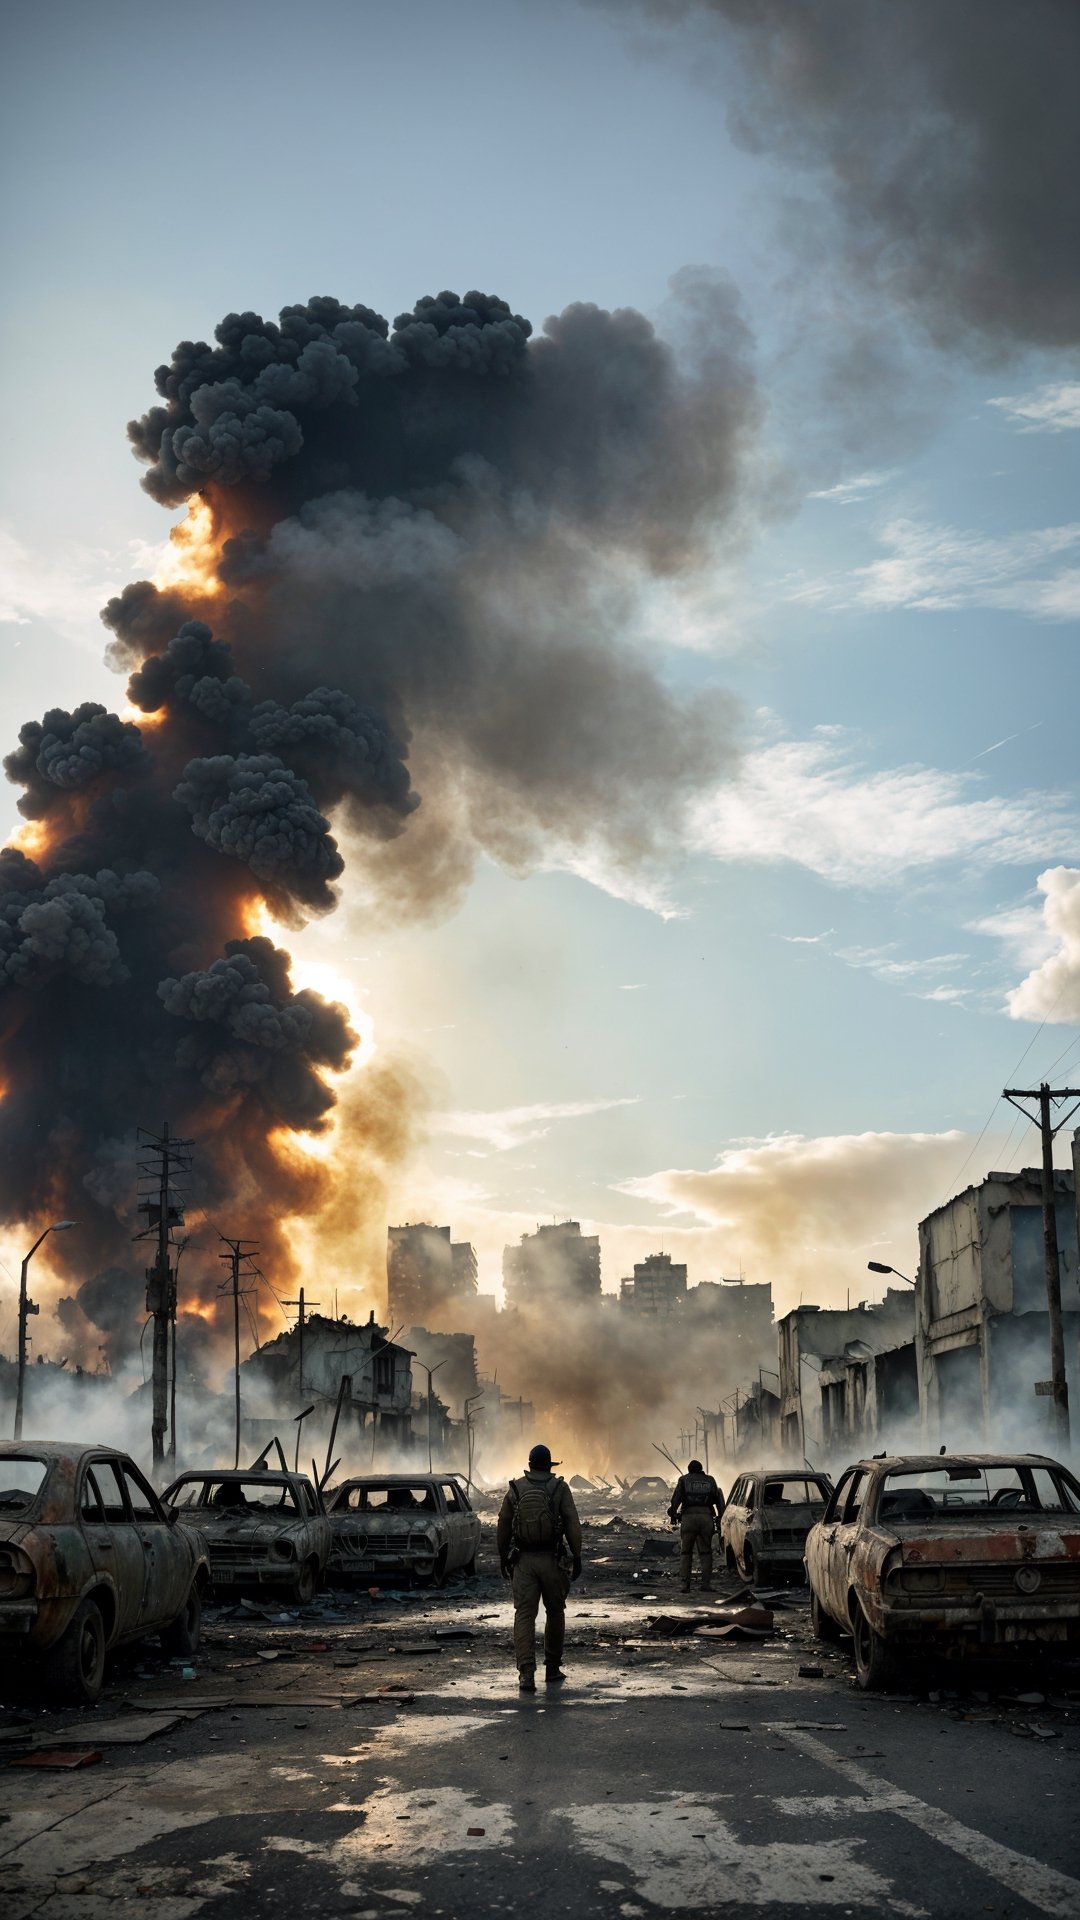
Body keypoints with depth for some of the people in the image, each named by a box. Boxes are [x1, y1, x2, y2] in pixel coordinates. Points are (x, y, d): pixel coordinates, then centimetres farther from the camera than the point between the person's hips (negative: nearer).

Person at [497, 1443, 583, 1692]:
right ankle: (552, 1668, 24)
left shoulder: (515, 1489, 2)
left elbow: (503, 1526, 5)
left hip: (523, 1560, 0)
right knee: (555, 1612, 17)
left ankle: (526, 1672, -14)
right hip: (552, 1559, 0)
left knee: (524, 1615, -1)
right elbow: (572, 1524, -7)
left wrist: (503, 1558, 14)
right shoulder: (560, 1488, -3)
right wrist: (576, 1557, -2)